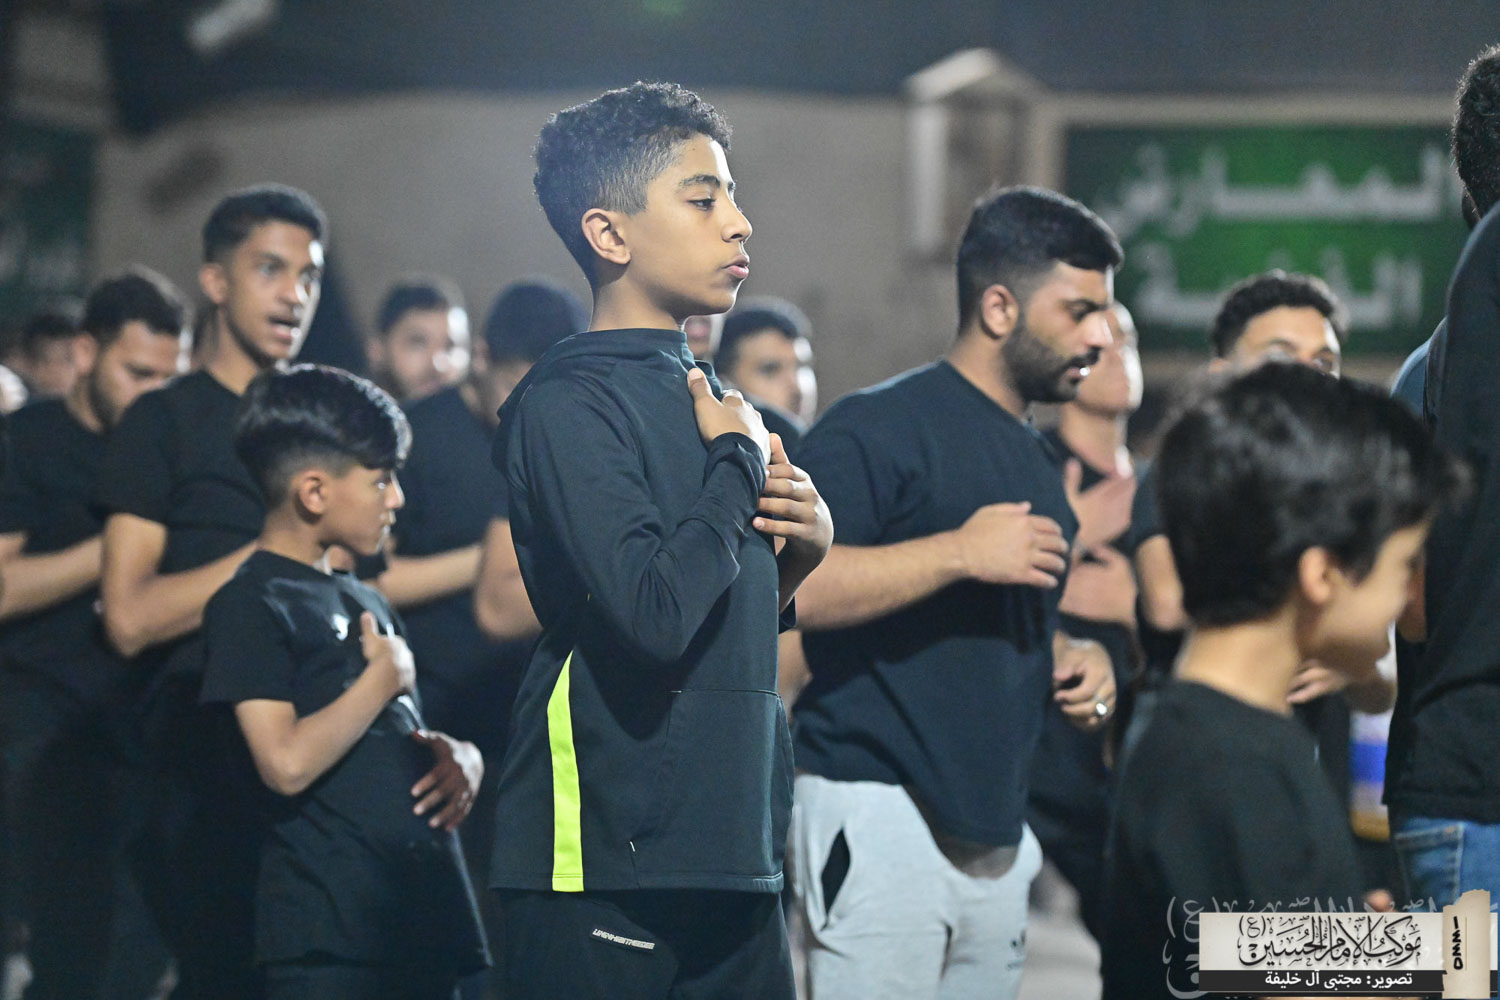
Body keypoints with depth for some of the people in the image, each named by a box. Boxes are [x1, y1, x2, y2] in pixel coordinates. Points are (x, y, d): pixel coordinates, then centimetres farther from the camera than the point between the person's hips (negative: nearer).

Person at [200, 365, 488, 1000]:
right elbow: (288, 762, -19)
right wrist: (386, 675, -7)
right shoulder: (252, 605, -7)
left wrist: (461, 758, 5)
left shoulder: (366, 602, 19)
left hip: (424, 918, 9)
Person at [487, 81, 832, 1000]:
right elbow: (655, 616, -23)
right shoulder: (569, 403, -11)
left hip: (731, 852, 8)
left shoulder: (705, 401, 16)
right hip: (605, 861, -8)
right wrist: (740, 462, -9)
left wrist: (803, 546, 5)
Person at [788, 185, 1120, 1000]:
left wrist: (1067, 659, 12)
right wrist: (960, 552, -21)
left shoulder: (1035, 461, 20)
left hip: (994, 830, 9)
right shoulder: (878, 428, -8)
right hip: (876, 811, -9)